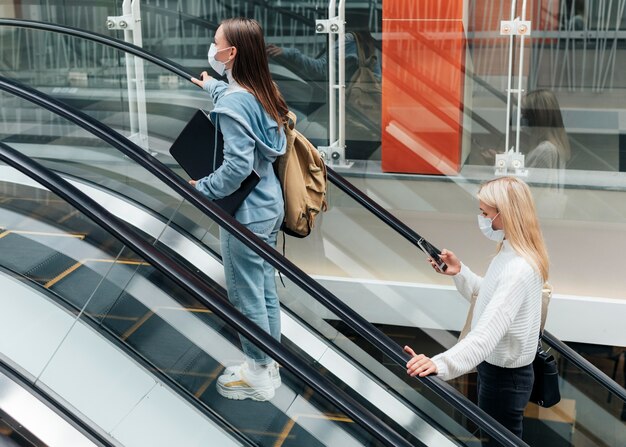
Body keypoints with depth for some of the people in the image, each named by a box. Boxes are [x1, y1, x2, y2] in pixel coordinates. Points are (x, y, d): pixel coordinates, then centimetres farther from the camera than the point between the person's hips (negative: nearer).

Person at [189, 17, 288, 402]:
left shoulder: (233, 103, -22)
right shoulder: (262, 92, 5)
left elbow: (237, 166, -28)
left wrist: (202, 189, -14)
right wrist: (211, 86, 44)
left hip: (245, 212, -9)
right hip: (269, 205, 9)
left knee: (246, 295, 5)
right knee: (266, 288, 18)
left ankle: (258, 377, 19)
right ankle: (269, 363, 31)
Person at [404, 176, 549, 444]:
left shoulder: (518, 269, -31)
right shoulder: (510, 254, 2)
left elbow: (488, 331, -41)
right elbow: (489, 293, 17)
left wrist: (442, 364, -53)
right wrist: (459, 273, 0)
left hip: (505, 377, -10)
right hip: (495, 366, 10)